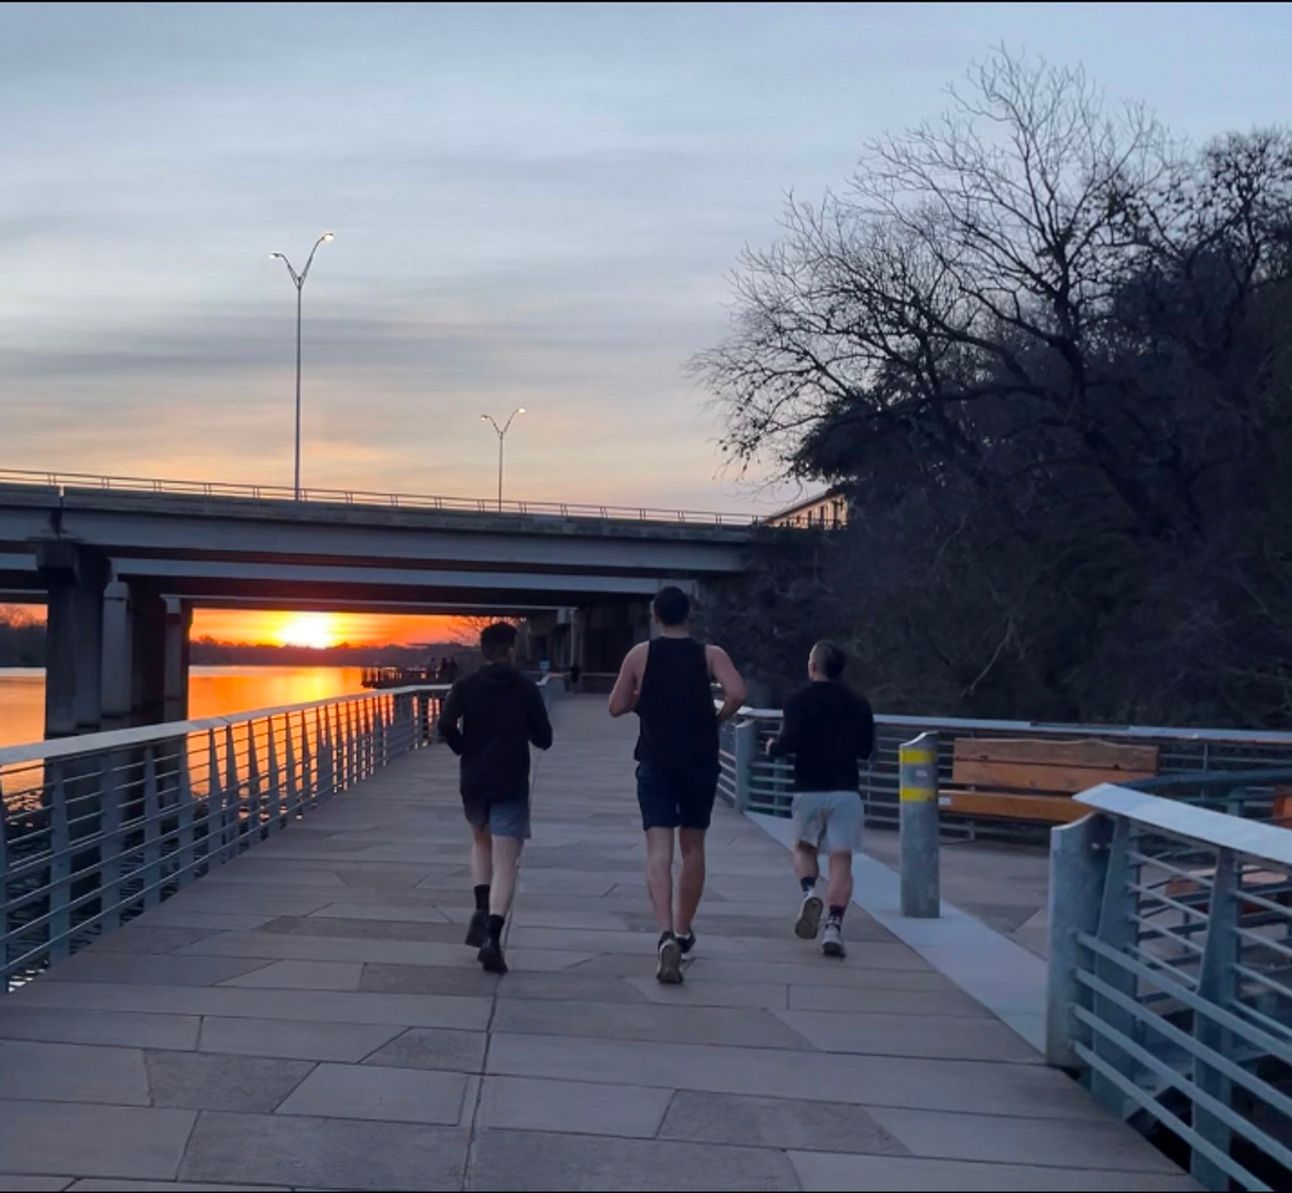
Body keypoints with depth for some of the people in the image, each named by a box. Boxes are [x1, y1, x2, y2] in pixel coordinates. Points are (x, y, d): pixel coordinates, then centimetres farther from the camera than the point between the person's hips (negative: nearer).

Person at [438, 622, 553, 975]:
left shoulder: (465, 687, 1)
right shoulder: (527, 689, -2)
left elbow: (445, 725, -14)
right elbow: (543, 739, 0)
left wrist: (463, 749, 4)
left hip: (474, 783, 2)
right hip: (512, 786, -2)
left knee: (481, 841, 29)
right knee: (505, 864, -3)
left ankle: (482, 907, 11)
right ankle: (493, 937, -18)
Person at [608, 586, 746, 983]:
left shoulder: (640, 654, 2)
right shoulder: (710, 654, 0)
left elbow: (616, 707, 2)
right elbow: (736, 693, -16)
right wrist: (717, 717, 2)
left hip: (656, 763, -1)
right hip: (700, 762, 1)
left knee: (659, 850, -8)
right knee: (693, 848, 17)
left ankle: (667, 935, -28)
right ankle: (683, 932, 30)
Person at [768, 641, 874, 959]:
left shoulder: (798, 700, -3)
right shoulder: (858, 703, 7)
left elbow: (789, 742, -13)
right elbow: (866, 749, 14)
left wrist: (772, 747, 9)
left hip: (809, 789, -1)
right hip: (846, 790, 1)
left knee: (804, 848, 19)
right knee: (841, 860, -1)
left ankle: (809, 892, -9)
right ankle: (835, 926, -14)